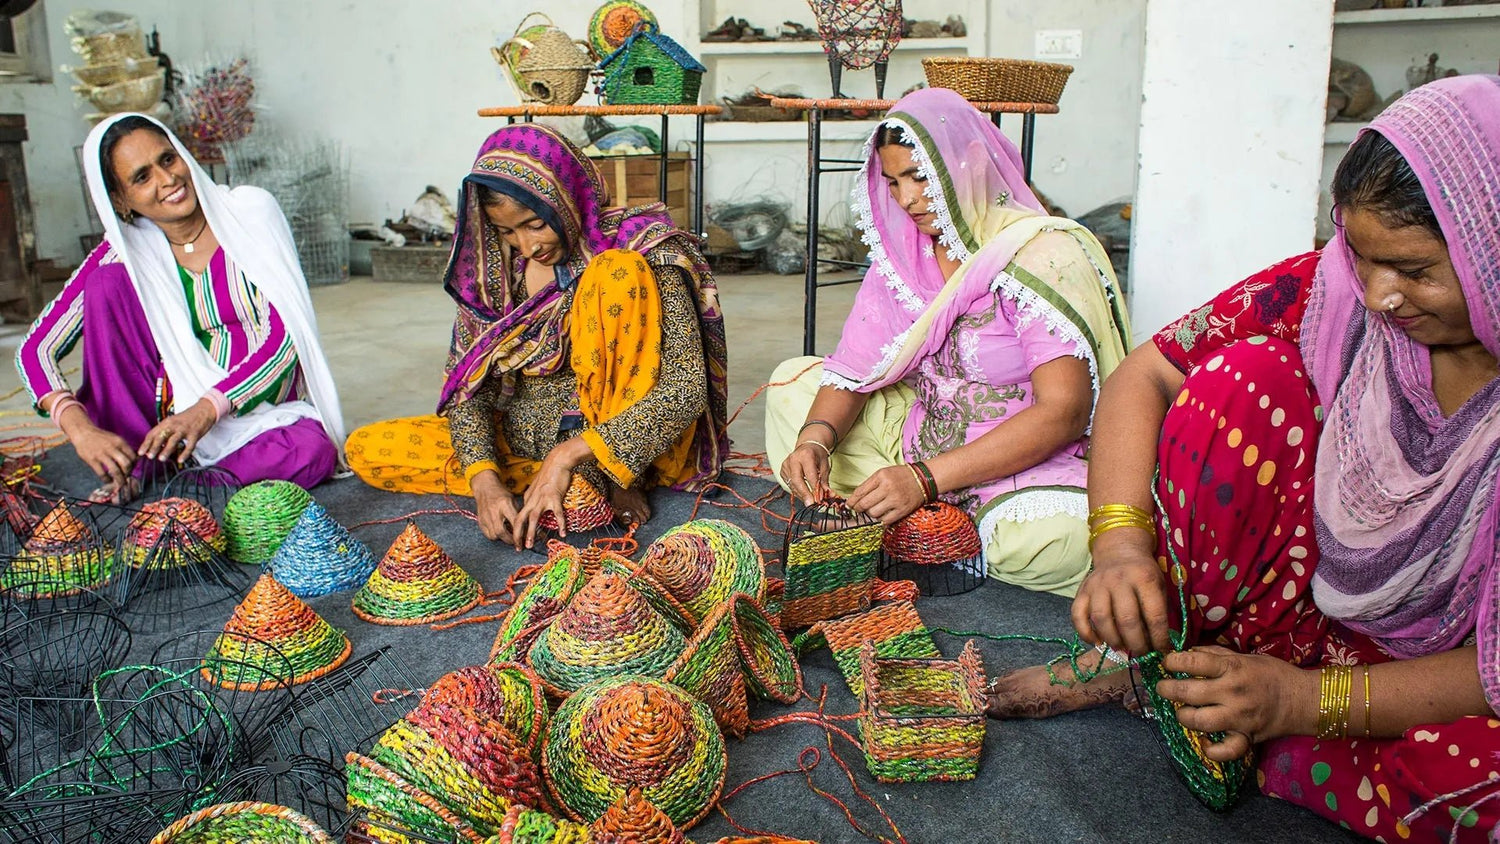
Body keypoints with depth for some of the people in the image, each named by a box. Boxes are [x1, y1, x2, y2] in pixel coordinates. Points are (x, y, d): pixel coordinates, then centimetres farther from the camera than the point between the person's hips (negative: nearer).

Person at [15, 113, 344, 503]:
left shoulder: (249, 211, -7)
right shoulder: (125, 254, -2)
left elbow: (283, 336, -14)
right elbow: (34, 350, -6)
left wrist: (207, 409, -26)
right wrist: (82, 430, -25)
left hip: (263, 404, -2)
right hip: (175, 407, 2)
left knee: (313, 453, -35)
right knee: (108, 282, -15)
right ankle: (133, 465, -14)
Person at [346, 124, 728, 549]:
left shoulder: (639, 250, -14)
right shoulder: (495, 263, -1)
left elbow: (686, 389, -22)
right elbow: (466, 380, -3)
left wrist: (569, 454, -28)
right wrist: (484, 479, -22)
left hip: (629, 442, -5)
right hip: (526, 436, 6)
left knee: (618, 272, -25)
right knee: (365, 450, -11)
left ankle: (619, 478, -19)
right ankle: (596, 481, -15)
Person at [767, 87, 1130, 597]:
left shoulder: (1043, 254, -19)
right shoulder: (905, 250, 2)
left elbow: (1063, 412, -27)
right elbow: (856, 368, 0)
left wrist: (925, 478, -33)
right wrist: (816, 438, -23)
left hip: (1034, 458, -6)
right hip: (927, 433, 7)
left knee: (1045, 542, -40)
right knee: (792, 381, 5)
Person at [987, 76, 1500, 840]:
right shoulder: (1332, 291, -15)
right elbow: (1144, 378, -13)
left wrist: (1308, 698, -29)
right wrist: (1121, 542, -29)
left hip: (1435, 683, -1)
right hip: (1306, 611, 2)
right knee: (1242, 374, -21)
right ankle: (1168, 657, -9)